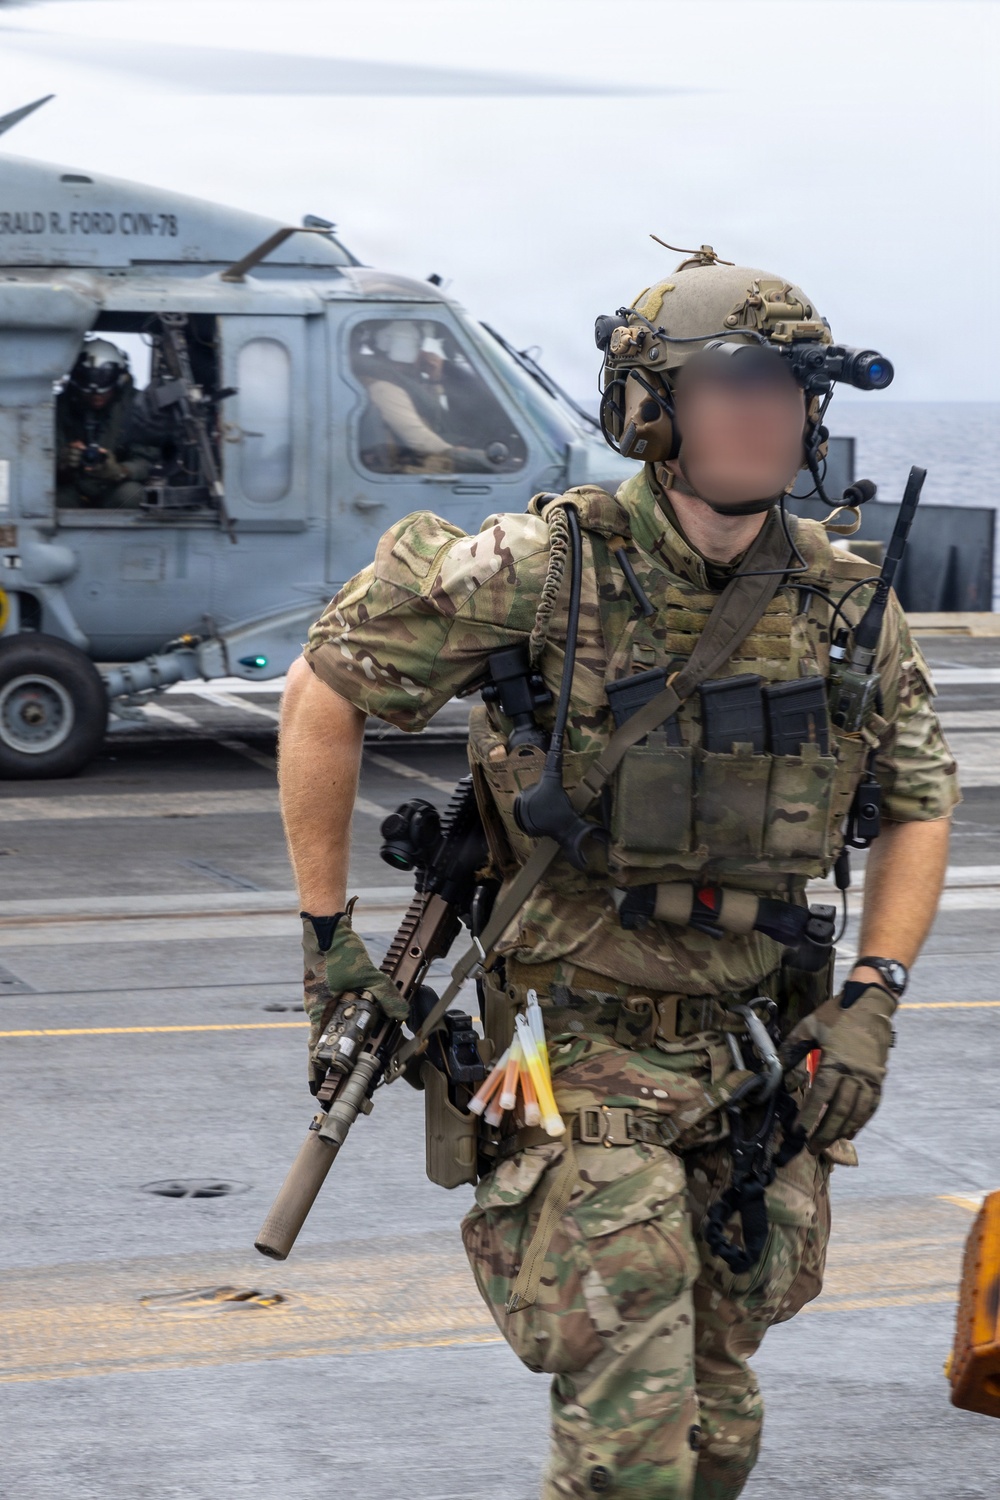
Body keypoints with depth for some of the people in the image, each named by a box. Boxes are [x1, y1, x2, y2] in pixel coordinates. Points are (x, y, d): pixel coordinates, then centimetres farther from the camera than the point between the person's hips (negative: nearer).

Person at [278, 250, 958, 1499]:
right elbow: (324, 689, -4)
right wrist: (326, 930, -3)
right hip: (578, 1056, -5)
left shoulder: (845, 609, 0)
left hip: (739, 1054, 5)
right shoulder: (544, 568, -13)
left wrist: (869, 1003, 1)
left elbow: (919, 802, 13)